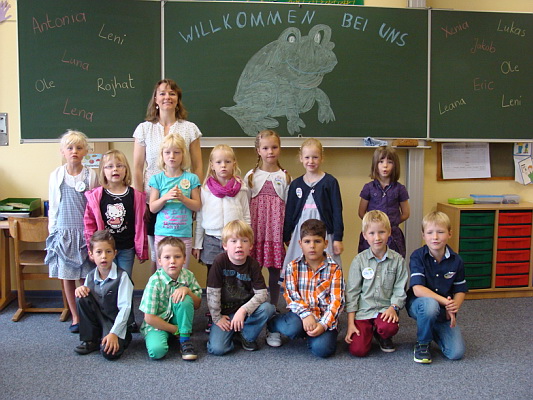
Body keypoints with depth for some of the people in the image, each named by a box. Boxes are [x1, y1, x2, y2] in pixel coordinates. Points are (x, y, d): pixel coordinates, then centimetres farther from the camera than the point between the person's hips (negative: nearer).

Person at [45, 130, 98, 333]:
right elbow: (53, 207, 8)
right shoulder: (56, 175, 2)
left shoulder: (91, 175, -2)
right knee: (67, 277, 7)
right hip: (64, 232, 2)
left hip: (86, 231, -1)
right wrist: (53, 232, 6)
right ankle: (75, 317, 20)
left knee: (88, 277, 1)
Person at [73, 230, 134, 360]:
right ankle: (90, 340, -4)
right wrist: (81, 290, -12)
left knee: (109, 352, -29)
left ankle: (123, 338, 8)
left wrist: (113, 333, -25)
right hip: (98, 320, 5)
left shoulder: (122, 276, -16)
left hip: (117, 322, -5)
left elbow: (125, 307, -20)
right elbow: (86, 303, 10)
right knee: (82, 297, -17)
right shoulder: (90, 276, 0)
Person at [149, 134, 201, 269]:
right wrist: (165, 197, -16)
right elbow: (152, 208, 1)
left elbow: (197, 206, 1)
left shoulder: (191, 178, 1)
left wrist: (182, 198, -16)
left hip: (184, 234, 0)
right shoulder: (157, 179, 2)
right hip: (162, 233, 1)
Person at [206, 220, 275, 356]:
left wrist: (243, 310, -24)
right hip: (224, 313, -2)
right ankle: (230, 332, 12)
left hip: (246, 311, 3)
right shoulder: (220, 262, -13)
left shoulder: (253, 265, -6)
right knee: (216, 349, -23)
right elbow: (212, 293, -10)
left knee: (267, 308, -27)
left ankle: (247, 336, 0)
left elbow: (262, 293, -12)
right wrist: (217, 318, -8)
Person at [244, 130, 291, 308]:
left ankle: (273, 307, 20)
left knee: (275, 270, 7)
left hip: (276, 230, 0)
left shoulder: (285, 177, 5)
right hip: (256, 229, 0)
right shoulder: (251, 176, 5)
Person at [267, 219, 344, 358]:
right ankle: (272, 323, 3)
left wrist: (323, 324, -20)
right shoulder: (293, 267, 2)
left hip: (324, 319, 0)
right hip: (300, 313, 0)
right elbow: (291, 296, -6)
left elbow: (336, 300, -7)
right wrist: (306, 314, -23)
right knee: (293, 327, -33)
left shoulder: (334, 268, 0)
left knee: (322, 348, -26)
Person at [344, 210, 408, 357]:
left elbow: (400, 289, 3)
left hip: (385, 309, 0)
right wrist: (350, 323, -5)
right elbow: (352, 291, 0)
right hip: (363, 311, 0)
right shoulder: (359, 260, 0)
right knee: (358, 350, -16)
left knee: (390, 327, -34)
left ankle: (382, 336, 5)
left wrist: (393, 307, -17)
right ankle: (369, 331, 19)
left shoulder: (397, 260, 1)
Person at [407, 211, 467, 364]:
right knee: (430, 305, -40)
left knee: (456, 353, -13)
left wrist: (454, 305, -18)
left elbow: (460, 290, 4)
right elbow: (418, 289, -24)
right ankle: (422, 344, -11)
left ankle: (435, 331, 21)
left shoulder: (456, 260, -5)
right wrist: (446, 302, -30)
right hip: (418, 304, -3)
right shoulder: (418, 257, -15)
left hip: (445, 311, 3)